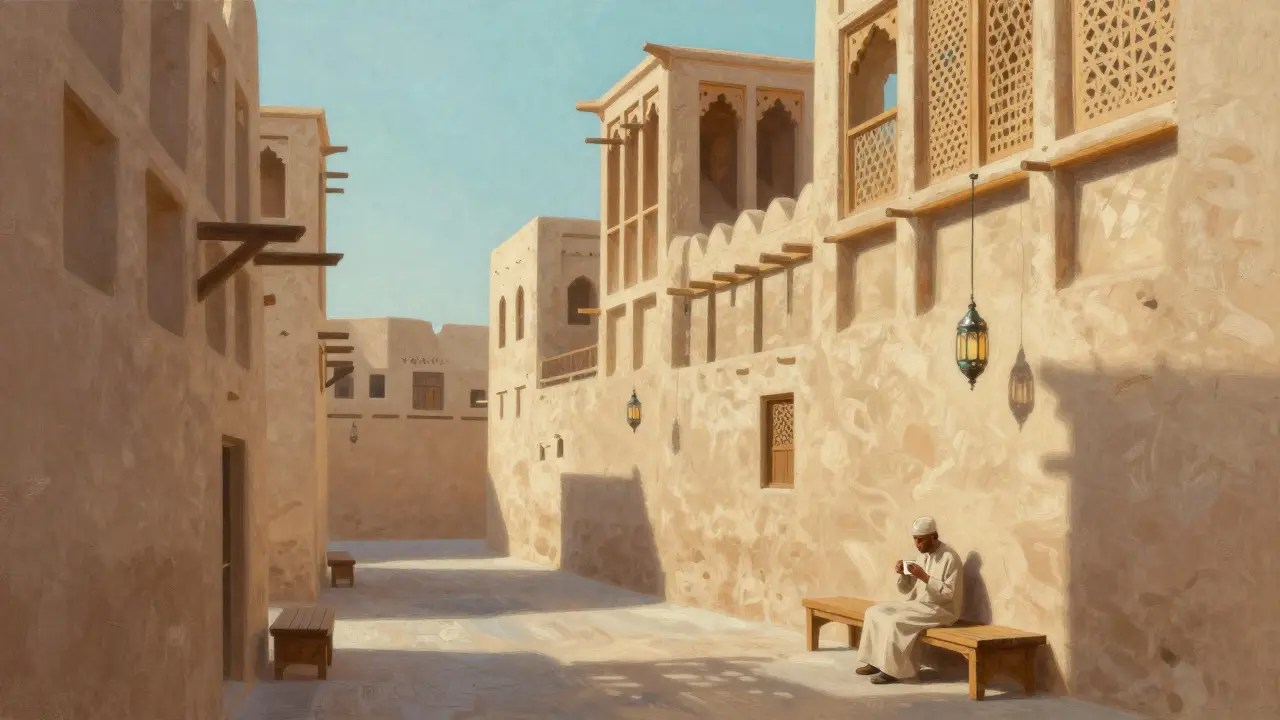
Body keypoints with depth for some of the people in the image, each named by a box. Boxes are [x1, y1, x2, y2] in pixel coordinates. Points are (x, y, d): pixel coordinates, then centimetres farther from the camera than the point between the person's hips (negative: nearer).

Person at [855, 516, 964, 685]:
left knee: (896, 621, -29)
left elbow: (948, 593, -20)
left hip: (940, 610, -9)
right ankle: (876, 661, -1)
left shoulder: (949, 558, -14)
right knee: (874, 612, -4)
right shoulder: (921, 556, 10)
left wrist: (924, 577, -26)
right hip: (918, 604, 9)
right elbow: (906, 589, 13)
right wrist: (902, 574, -8)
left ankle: (893, 670, -19)